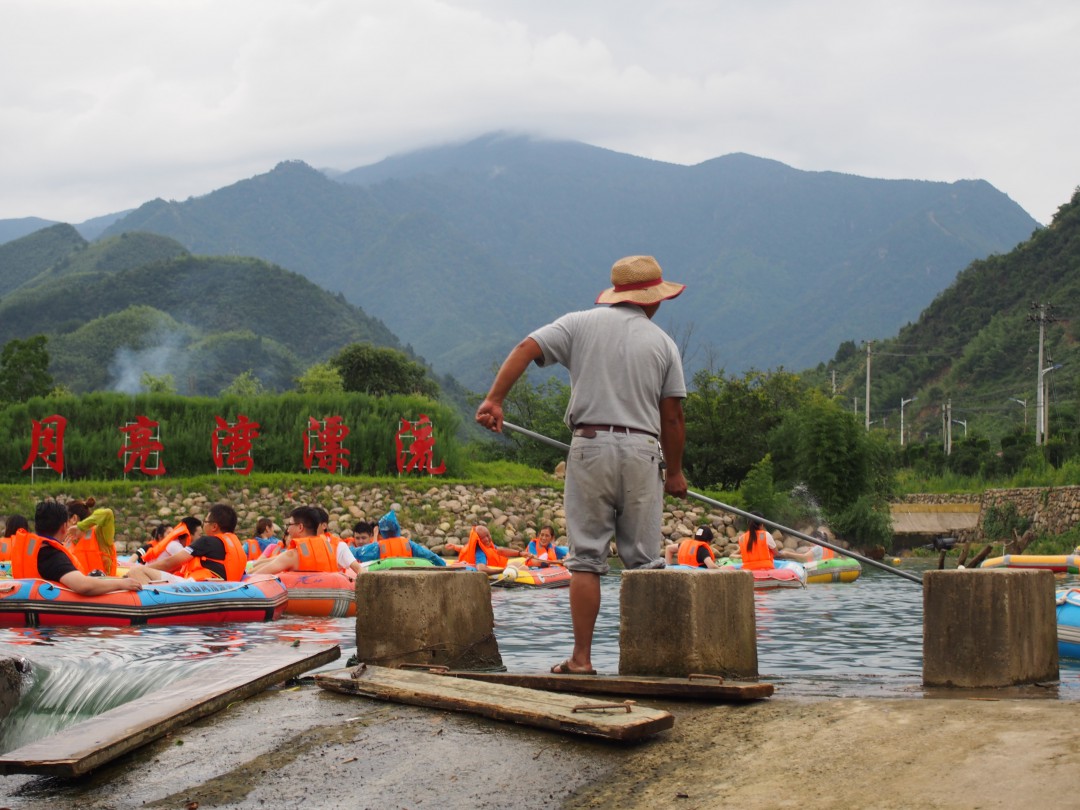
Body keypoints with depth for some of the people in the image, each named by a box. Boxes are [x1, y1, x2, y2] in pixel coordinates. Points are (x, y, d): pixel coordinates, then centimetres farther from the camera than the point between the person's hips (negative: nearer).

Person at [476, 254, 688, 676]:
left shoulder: (581, 324, 7)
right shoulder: (662, 342, 8)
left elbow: (526, 349, -4)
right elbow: (672, 416, 7)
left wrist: (494, 399, -6)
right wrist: (674, 471, 17)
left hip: (590, 447, 0)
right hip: (642, 451, 0)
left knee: (586, 558, 2)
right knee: (643, 561, 7)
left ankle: (581, 657, -1)